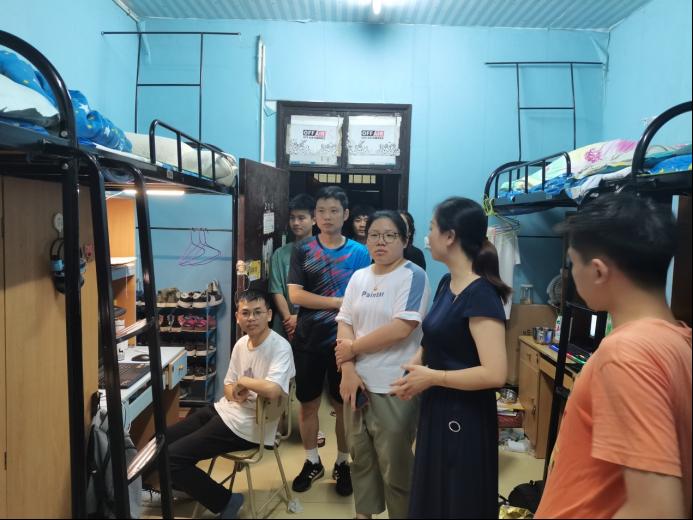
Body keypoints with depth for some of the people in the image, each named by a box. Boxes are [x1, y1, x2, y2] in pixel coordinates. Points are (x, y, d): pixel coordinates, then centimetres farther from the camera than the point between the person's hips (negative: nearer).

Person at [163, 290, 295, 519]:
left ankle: (225, 501, 6)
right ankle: (184, 484, 37)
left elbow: (273, 390, -36)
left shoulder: (280, 347, -20)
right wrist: (234, 393, -11)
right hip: (223, 410, 9)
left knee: (171, 457, -10)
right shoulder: (241, 344, 5)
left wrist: (242, 381, -17)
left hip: (245, 426, -8)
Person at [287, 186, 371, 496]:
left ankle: (343, 463, 30)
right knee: (308, 404, 12)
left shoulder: (360, 253, -2)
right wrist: (340, 302, -14)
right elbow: (296, 295, -9)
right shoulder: (302, 250, -1)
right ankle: (312, 462, 31)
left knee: (345, 405, 10)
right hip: (308, 341, 1)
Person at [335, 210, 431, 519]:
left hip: (394, 387, -5)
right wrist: (348, 370, -10)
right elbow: (344, 323, 4)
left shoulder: (413, 276, -10)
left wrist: (352, 348, -11)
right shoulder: (358, 277, 8)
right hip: (357, 381, 6)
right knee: (360, 456, 19)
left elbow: (401, 329, -20)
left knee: (394, 463, 8)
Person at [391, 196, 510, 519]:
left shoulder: (481, 295, -23)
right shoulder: (447, 283, 4)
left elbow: (495, 373, -29)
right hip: (437, 410, 9)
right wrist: (416, 369, -3)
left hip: (464, 418, -8)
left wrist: (431, 377, -20)